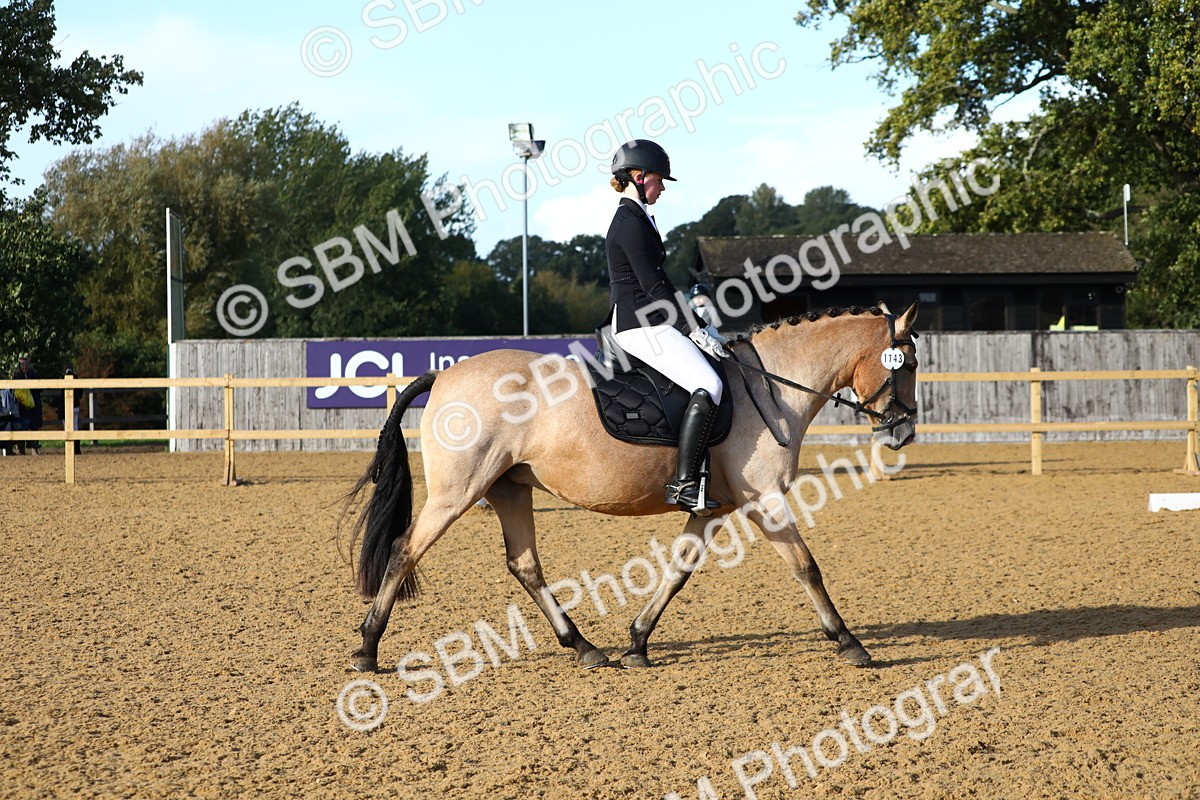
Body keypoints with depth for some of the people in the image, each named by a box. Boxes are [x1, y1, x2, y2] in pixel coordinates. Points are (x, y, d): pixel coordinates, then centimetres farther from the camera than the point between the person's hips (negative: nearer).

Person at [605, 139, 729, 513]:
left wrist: (699, 325, 16)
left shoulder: (638, 219, 19)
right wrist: (693, 330, -15)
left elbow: (659, 281, 21)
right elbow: (652, 285, -18)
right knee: (708, 386, -23)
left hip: (653, 322, 11)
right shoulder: (629, 222, -13)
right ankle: (683, 483, -26)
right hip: (640, 325, -11)